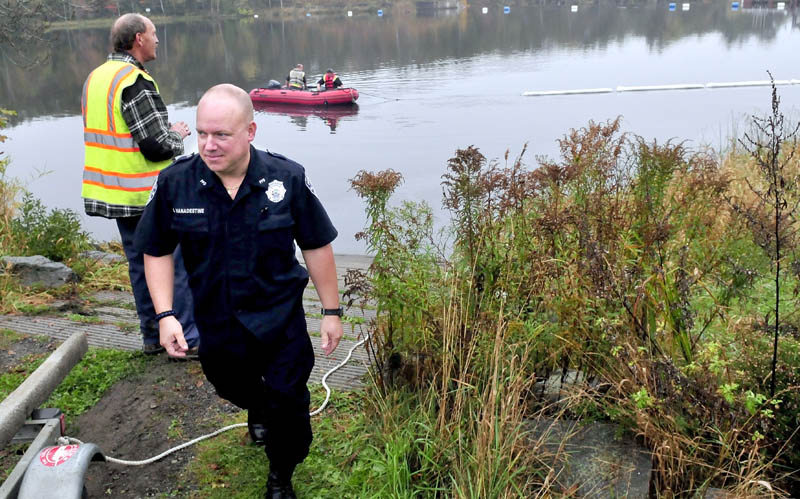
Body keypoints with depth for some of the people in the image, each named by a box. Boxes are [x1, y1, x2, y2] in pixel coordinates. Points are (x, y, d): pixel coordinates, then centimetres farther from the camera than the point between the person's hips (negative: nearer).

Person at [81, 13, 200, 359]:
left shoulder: (94, 78, 10)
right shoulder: (135, 82, -19)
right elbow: (157, 146, -23)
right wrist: (177, 135, -1)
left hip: (114, 193, 9)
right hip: (149, 197, -9)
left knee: (140, 263, 16)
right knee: (177, 262, 1)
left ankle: (152, 336, 24)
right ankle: (188, 339, 7)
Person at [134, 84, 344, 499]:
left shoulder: (288, 179, -16)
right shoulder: (175, 183, -13)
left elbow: (316, 246, -6)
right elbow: (157, 251, -1)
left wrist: (332, 311, -3)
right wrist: (165, 315, -11)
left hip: (281, 322, -2)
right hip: (216, 324, 3)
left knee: (287, 407, 6)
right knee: (233, 387, 26)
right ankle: (257, 407, 64)